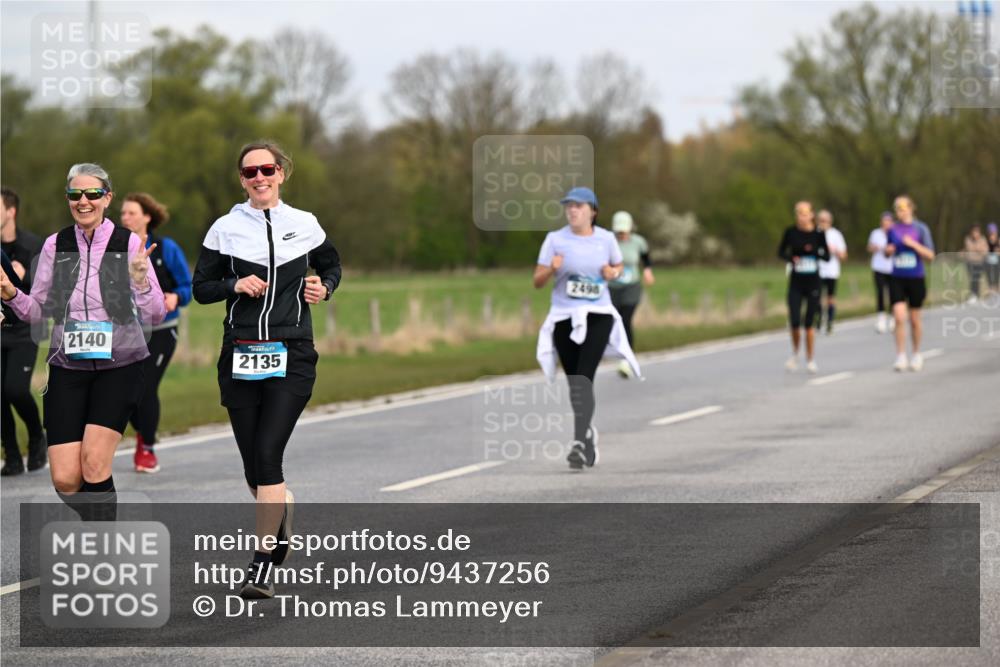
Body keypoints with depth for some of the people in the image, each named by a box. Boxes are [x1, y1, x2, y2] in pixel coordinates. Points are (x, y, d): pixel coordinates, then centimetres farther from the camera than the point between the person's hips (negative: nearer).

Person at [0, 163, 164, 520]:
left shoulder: (129, 244, -3)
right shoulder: (55, 245, 5)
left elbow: (155, 316, -4)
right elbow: (38, 310, 11)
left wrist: (141, 280, -22)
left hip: (118, 365, -3)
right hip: (68, 366, 3)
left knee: (94, 461, -19)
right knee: (65, 479, -5)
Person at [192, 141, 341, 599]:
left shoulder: (304, 225, 7)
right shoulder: (226, 229, 5)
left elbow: (331, 266, 24)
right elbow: (200, 288, 7)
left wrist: (324, 288, 3)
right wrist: (236, 285, -11)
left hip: (291, 355, -2)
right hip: (240, 355, 2)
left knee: (267, 454, -15)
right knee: (253, 466, 5)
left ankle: (263, 564, -12)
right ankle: (285, 521, 37)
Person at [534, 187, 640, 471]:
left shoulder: (606, 239, 2)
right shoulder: (555, 239, -1)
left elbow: (619, 266, 21)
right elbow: (537, 281, 0)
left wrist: (613, 273, -3)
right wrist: (551, 269, -21)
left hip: (597, 316, -1)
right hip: (564, 317, 1)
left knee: (584, 378, -17)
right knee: (575, 383, 8)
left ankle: (579, 443, -24)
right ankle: (589, 433, 32)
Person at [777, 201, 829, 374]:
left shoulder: (818, 234, -3)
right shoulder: (791, 232, -1)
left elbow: (827, 256, 1)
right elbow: (781, 252, 9)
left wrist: (814, 251, -20)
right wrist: (791, 258, -12)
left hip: (813, 282, 0)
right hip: (796, 282, 0)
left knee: (810, 323, 1)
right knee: (795, 322, -9)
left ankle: (810, 360, 15)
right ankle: (795, 353, 18)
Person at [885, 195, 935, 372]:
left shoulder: (920, 229, -3)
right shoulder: (892, 229, 4)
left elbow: (930, 255, -6)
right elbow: (887, 252, 17)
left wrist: (913, 244, -20)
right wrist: (887, 250, -6)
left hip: (916, 279, -1)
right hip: (897, 279, 1)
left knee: (914, 319, 10)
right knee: (899, 317, -13)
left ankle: (917, 355, 26)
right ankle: (901, 357, -10)